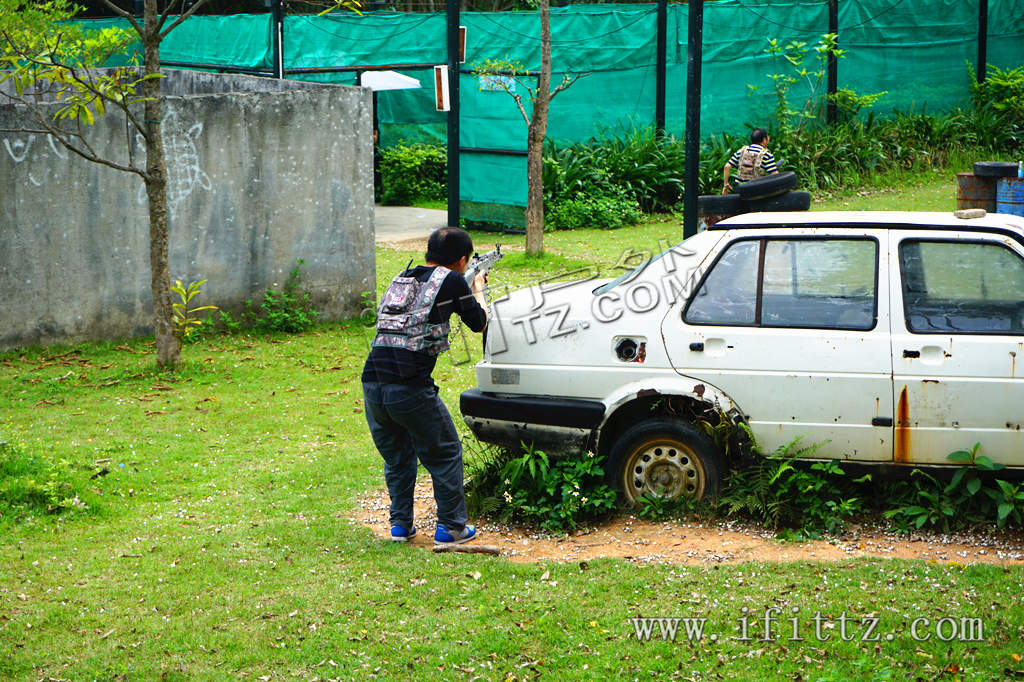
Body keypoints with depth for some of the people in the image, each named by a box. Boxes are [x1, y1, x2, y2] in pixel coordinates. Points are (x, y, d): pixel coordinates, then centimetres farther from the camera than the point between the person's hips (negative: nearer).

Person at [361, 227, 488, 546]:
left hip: (372, 386, 6)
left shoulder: (401, 279, 19)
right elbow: (479, 322, 13)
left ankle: (400, 524, 25)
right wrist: (478, 289, 33)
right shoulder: (451, 280, 1)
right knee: (445, 454, 12)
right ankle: (451, 527, 14)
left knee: (397, 457, 24)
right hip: (411, 389, -6)